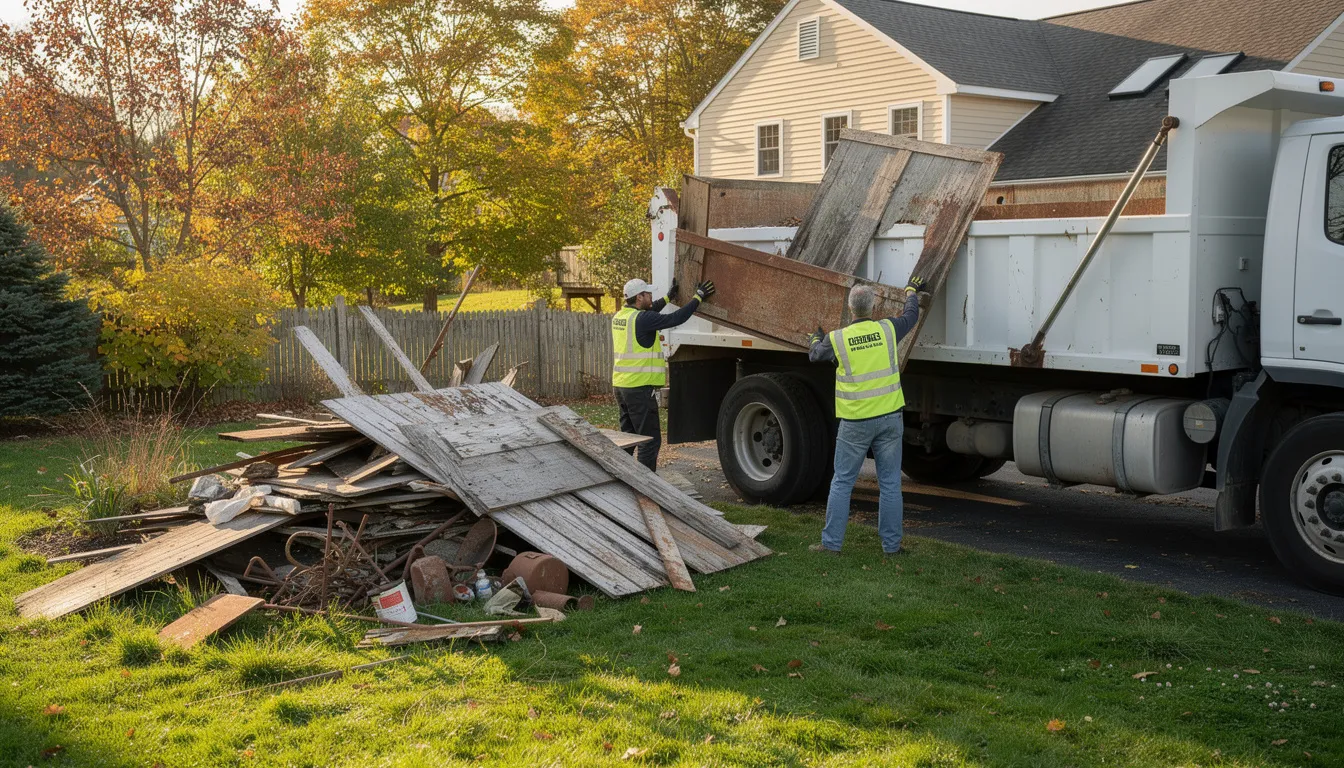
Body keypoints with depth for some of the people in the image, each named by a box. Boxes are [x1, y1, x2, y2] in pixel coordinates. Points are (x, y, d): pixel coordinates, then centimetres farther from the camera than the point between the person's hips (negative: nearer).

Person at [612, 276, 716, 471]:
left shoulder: (619, 316, 10)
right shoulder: (641, 319, -17)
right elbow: (676, 318, -17)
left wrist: (669, 297, 33)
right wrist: (698, 297, -5)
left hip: (621, 386, 9)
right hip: (639, 387, -9)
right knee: (650, 440, -4)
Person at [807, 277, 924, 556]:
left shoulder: (836, 339, -7)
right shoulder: (887, 330, -2)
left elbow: (815, 355, 15)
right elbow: (911, 315, 20)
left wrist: (816, 339, 39)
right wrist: (912, 290, 40)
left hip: (855, 422, -2)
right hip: (889, 418, 2)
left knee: (842, 483, 7)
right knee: (890, 484, 8)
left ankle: (831, 542, 9)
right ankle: (891, 544, 14)